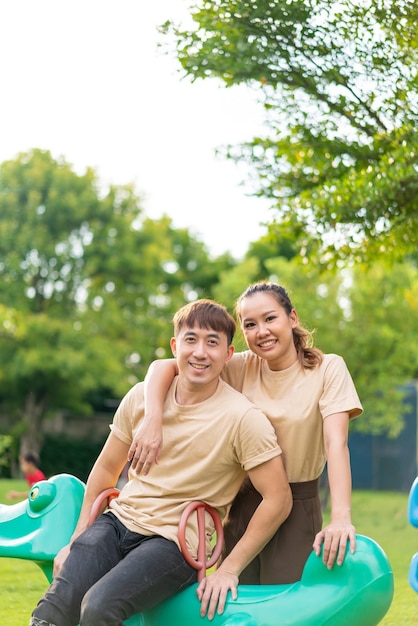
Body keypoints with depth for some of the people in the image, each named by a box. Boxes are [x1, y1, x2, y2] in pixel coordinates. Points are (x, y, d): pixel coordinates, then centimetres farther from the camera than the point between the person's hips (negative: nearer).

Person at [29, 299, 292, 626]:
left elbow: (278, 499, -10)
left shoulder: (243, 418, -12)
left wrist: (229, 570, -11)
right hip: (116, 522, 4)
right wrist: (76, 540, 11)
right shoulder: (141, 396, 2)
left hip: (176, 541, -4)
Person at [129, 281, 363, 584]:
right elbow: (163, 367, -7)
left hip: (297, 512, -3)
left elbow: (336, 443, -20)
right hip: (243, 505, 3)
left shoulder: (328, 369, -9)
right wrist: (153, 421, -27)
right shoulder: (242, 368, -1)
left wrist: (341, 518, -33)